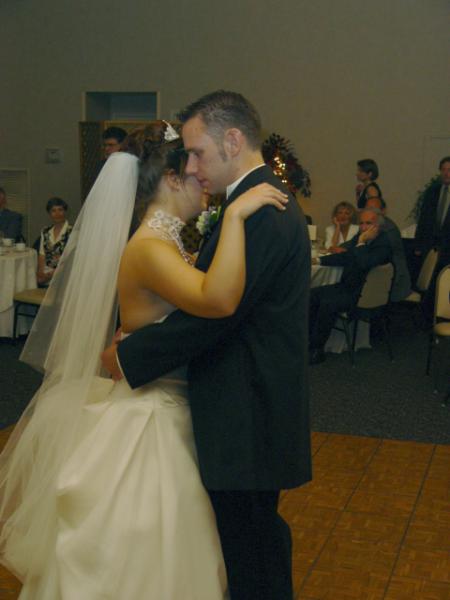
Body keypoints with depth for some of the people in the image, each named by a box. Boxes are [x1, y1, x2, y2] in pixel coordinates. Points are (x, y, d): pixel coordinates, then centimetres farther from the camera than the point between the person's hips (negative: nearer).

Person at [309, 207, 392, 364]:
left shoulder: (384, 244, -18)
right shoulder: (360, 236, 7)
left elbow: (363, 264, -32)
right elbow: (344, 257, 19)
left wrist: (361, 243, -22)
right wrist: (318, 260, 10)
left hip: (362, 293, -9)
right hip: (347, 285, 9)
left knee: (328, 303, -26)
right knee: (313, 294, 0)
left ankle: (317, 350, -14)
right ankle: (307, 339, 4)